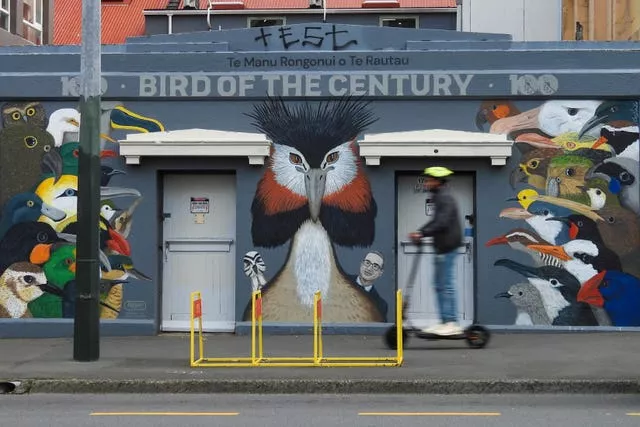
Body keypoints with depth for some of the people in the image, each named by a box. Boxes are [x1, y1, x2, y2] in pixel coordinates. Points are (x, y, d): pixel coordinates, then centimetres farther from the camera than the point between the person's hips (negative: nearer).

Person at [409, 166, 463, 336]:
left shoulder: (445, 198, -14)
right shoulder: (440, 197, 18)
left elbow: (442, 223, -24)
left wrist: (422, 234, -23)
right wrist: (420, 232, 13)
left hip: (447, 247, -10)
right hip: (443, 247, 10)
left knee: (446, 285, -8)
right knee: (441, 286, 12)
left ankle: (452, 323, -6)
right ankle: (445, 322, 16)